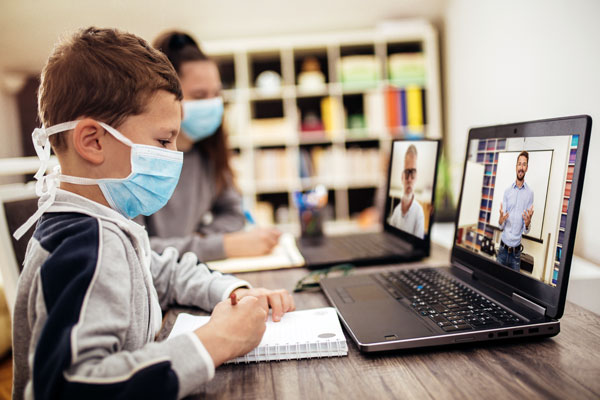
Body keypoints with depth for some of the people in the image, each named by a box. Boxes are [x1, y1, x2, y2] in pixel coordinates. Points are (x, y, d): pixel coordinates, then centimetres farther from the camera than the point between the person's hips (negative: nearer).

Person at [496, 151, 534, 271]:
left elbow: (526, 230, -1)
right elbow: (501, 225, 1)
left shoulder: (530, 193, -3)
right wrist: (501, 220, -22)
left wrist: (527, 223, -23)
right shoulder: (507, 190, 2)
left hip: (516, 251, -1)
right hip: (503, 248, 1)